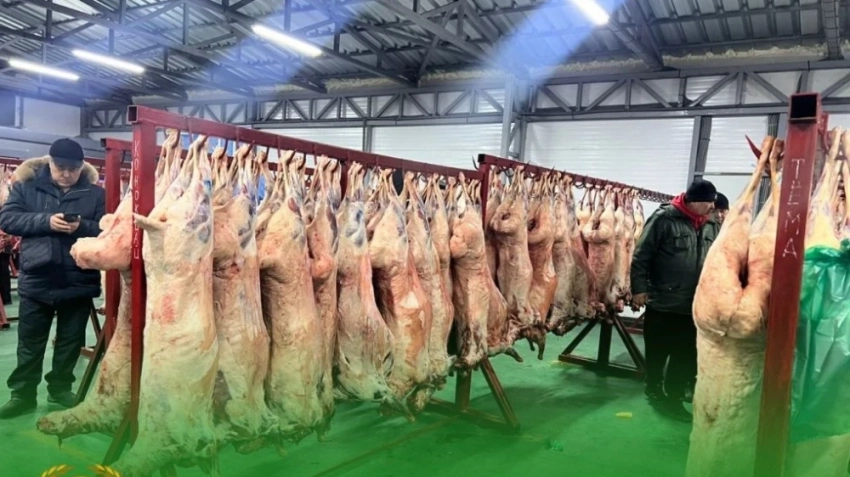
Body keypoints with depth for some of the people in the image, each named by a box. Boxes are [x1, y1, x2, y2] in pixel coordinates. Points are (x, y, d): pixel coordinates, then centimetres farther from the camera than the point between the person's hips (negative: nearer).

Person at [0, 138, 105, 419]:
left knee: (70, 340, 13)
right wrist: (45, 220, -18)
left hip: (78, 282, 0)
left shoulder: (95, 193, 1)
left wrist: (83, 226, -23)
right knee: (30, 342, 11)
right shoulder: (27, 186, 4)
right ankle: (23, 394, 23)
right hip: (36, 280, 0)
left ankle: (60, 388, 30)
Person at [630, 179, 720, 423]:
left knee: (687, 355, 12)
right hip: (662, 303, -5)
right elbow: (641, 256, -11)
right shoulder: (664, 219, -11)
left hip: (695, 306, 5)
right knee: (657, 353, 11)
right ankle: (655, 393, 29)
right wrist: (639, 288, -14)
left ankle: (674, 394, 29)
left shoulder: (713, 226, 6)